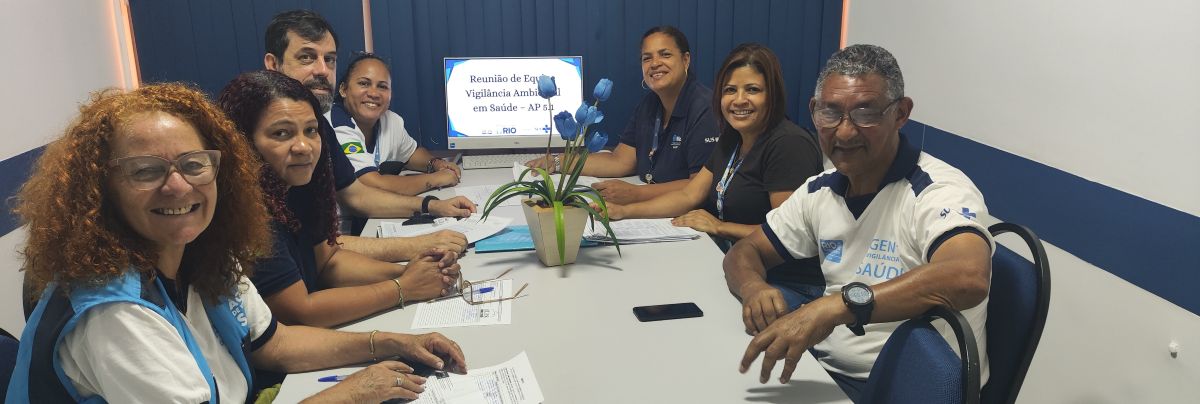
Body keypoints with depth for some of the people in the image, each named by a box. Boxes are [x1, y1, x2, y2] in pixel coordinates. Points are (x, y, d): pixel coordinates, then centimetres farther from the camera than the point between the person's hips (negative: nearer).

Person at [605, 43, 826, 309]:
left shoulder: (790, 145, -16)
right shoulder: (732, 139, 14)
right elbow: (689, 196, 12)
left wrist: (720, 227, -10)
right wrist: (622, 211, 3)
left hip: (790, 285, -8)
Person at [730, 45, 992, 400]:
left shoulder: (940, 191, -17)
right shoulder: (820, 192, 4)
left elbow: (968, 278, -37)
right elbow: (744, 253, 12)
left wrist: (836, 305, -46)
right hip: (825, 367, 7)